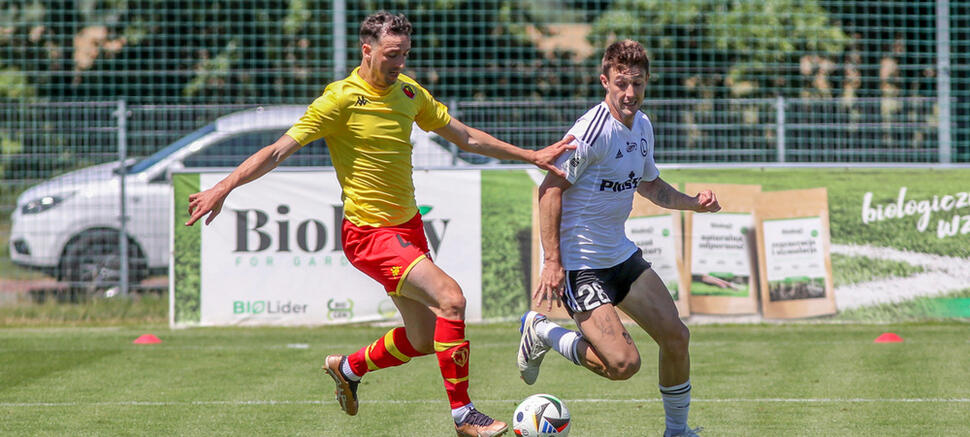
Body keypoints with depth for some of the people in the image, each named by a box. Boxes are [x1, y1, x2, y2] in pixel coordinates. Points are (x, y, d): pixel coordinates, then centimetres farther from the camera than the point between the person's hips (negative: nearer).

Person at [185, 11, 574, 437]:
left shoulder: (409, 93, 5)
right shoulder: (341, 99, -15)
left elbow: (466, 137, 17)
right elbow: (278, 150, -17)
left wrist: (531, 156, 16)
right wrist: (223, 187, -27)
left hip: (408, 226, 8)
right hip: (369, 233, -8)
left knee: (422, 340, 10)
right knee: (450, 298, -23)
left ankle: (348, 368, 37)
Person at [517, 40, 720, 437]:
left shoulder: (642, 125, 7)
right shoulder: (593, 131, -20)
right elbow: (550, 189, -19)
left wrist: (692, 202, 6)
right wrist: (552, 262, -24)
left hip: (621, 255, 8)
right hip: (579, 265, -8)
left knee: (675, 336, 3)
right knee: (623, 363, -17)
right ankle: (541, 332, 7)